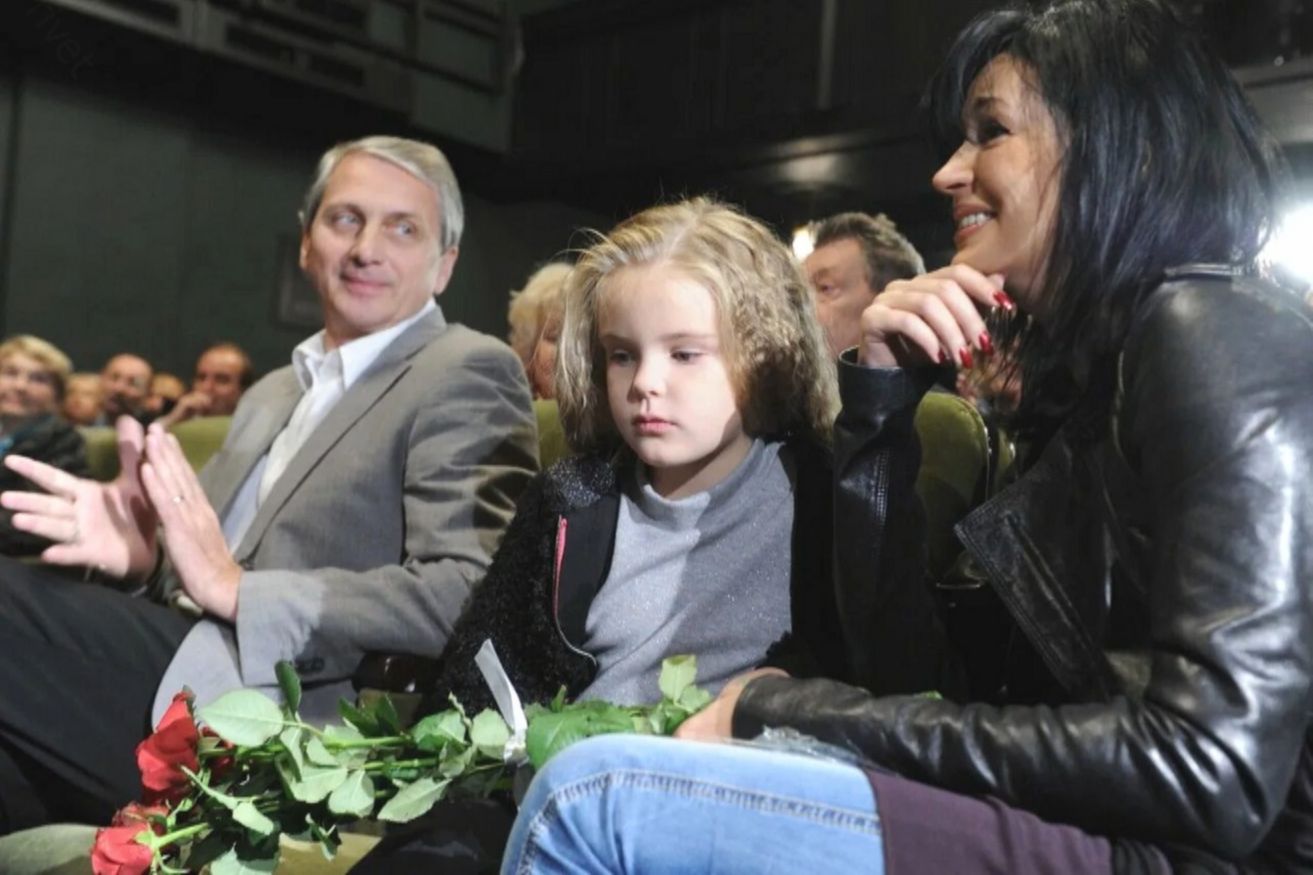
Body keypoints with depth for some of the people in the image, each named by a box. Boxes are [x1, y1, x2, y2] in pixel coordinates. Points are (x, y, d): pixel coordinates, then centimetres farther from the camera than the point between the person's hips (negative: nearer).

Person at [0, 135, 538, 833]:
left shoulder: (469, 375, -4)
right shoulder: (272, 394, 22)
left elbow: (469, 598, -16)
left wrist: (235, 586, -16)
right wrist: (143, 556, -2)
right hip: (194, 686, 7)